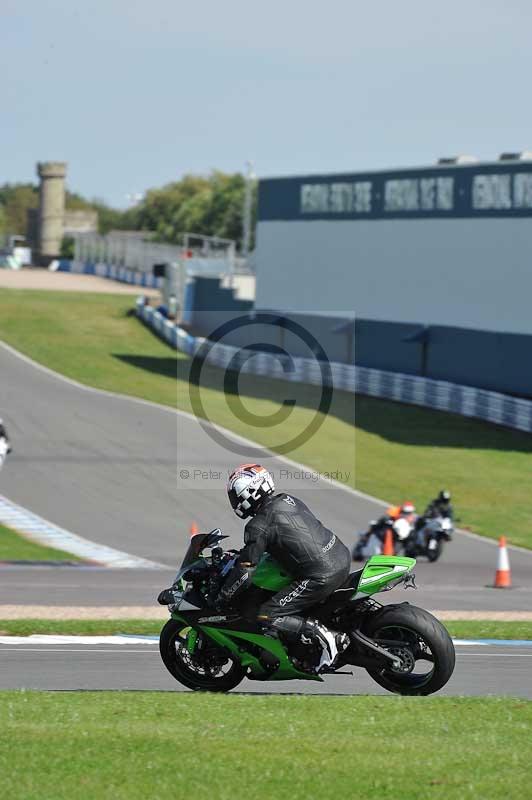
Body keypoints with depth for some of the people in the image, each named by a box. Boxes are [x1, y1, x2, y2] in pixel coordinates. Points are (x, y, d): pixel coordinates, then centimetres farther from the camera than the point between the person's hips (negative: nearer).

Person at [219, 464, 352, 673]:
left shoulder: (259, 526, -10)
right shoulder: (289, 500, 14)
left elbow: (244, 572, -10)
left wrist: (221, 598, 4)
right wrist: (243, 552, 40)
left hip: (321, 576, -9)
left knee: (267, 617, -5)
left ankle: (321, 635, -16)